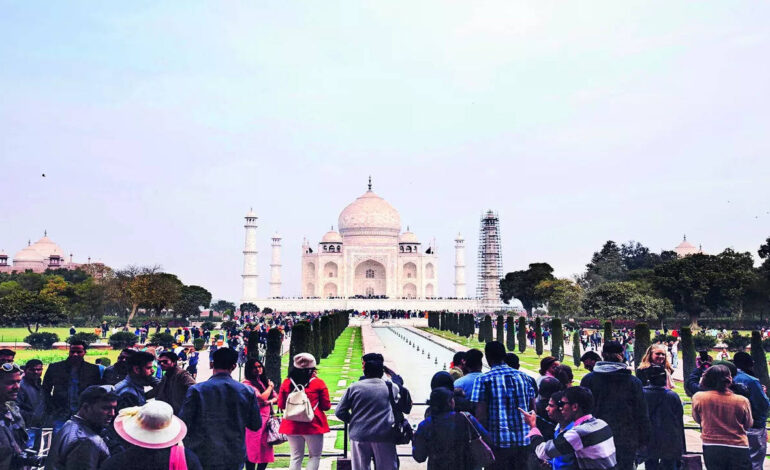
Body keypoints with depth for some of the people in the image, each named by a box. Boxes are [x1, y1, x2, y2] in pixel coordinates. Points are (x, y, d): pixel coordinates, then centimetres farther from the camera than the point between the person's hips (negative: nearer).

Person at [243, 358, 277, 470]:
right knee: (253, 450, -3)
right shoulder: (247, 383, -9)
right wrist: (270, 387, -1)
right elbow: (262, 397, -16)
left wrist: (270, 401, -6)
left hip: (267, 419, 7)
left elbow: (276, 397, 16)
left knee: (266, 450, 9)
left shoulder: (265, 381, 15)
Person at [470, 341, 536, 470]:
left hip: (498, 441, -4)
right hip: (523, 440, 4)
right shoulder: (522, 377, 7)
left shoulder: (483, 380, -7)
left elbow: (481, 415, -11)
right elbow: (533, 409, 8)